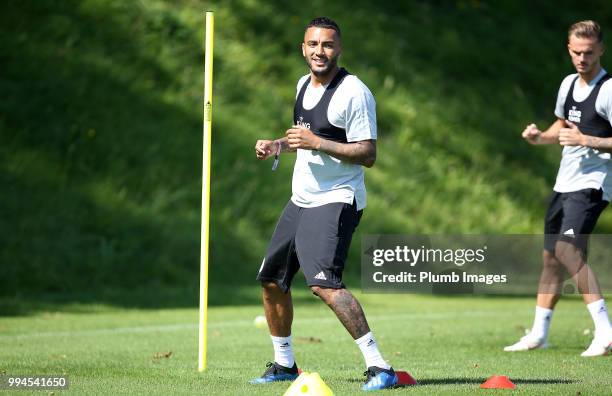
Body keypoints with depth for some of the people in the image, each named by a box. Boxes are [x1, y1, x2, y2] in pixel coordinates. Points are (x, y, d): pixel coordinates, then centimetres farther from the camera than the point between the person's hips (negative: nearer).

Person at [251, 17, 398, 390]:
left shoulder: (354, 93, -15)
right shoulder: (304, 84, 11)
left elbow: (368, 154, -19)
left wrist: (317, 143, -25)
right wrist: (277, 146, 10)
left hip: (335, 201, -9)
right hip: (301, 200, 9)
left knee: (324, 283, -26)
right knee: (272, 280, 14)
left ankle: (379, 366, -26)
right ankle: (284, 364, 31)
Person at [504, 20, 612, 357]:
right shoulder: (569, 84, 11)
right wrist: (539, 137, 8)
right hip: (565, 183, 8)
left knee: (568, 249, -22)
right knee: (551, 255, 12)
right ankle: (538, 334, 22)